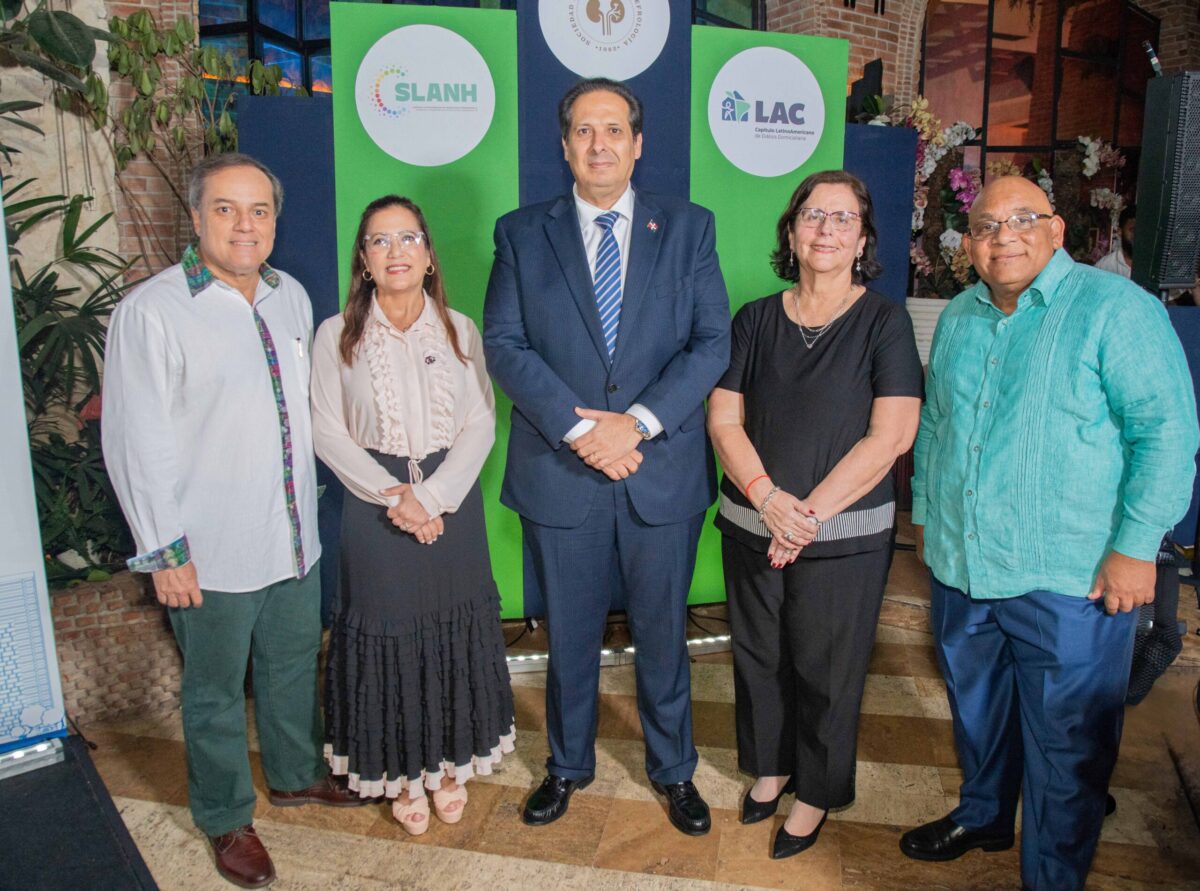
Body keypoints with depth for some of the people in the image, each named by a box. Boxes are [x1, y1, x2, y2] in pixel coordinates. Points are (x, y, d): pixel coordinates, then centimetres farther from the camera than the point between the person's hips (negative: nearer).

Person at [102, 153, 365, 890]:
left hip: (295, 537, 6)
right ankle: (227, 819, 35)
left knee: (295, 669, 23)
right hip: (212, 551, -5)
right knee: (216, 691, 13)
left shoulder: (292, 297, 4)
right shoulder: (152, 311, -15)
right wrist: (165, 551, -13)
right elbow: (137, 443, -14)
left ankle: (296, 774, 46)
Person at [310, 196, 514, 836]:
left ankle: (450, 764, 30)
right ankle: (404, 775, 26)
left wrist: (434, 496, -14)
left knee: (455, 630, 9)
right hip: (374, 507, -1)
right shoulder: (337, 334, -1)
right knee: (386, 632, 6)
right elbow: (327, 431, -4)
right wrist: (393, 494, -14)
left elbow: (481, 424, -2)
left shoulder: (459, 330, 3)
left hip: (453, 502, 2)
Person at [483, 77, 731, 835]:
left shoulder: (688, 228, 3)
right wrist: (577, 427, -17)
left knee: (663, 632, 15)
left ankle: (673, 769, 37)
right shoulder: (523, 233, 4)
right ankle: (569, 764, 38)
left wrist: (638, 421, -17)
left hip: (663, 470, 0)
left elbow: (712, 342, -5)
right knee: (570, 635, 16)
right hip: (560, 474, 0)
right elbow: (504, 344, -5)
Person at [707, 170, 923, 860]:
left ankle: (817, 792, 32)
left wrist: (810, 512, -16)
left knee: (825, 668, 9)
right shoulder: (756, 320, 4)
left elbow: (891, 435, -12)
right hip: (752, 525, 3)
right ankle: (771, 765, 40)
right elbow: (724, 419, 0)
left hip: (844, 537, -3)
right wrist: (769, 498, -15)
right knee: (759, 655, 16)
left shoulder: (884, 322, -5)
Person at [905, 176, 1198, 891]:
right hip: (961, 565, 6)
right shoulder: (959, 318, 9)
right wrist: (925, 513, 18)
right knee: (977, 711, 23)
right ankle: (982, 816, 47)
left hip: (1069, 581, -6)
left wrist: (1135, 546, -15)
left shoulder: (1116, 309, -10)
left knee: (1067, 744, 7)